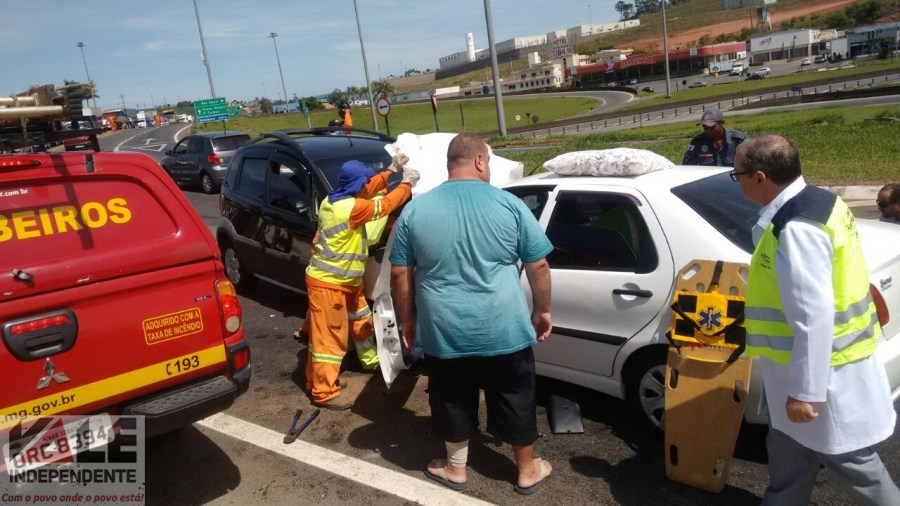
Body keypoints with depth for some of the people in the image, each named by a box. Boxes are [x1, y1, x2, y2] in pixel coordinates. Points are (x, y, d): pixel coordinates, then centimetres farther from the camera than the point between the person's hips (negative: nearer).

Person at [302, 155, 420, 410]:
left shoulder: (334, 200, 5)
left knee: (361, 322, 24)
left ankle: (371, 361, 43)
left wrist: (391, 170, 13)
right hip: (328, 284, -10)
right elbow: (384, 205, -16)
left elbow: (368, 189, 17)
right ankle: (324, 392, 5)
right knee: (328, 336, -3)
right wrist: (407, 183, -4)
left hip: (344, 281, 10)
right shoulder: (350, 207, -23)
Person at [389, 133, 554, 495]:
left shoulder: (415, 209, -2)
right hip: (503, 330, -1)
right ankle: (527, 471, 34)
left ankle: (455, 469, 37)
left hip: (443, 333, 1)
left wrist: (409, 320, 13)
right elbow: (538, 266, -1)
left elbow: (399, 275, 2)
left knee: (453, 403, 20)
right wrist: (542, 310, 13)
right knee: (515, 402, 18)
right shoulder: (509, 204, -6)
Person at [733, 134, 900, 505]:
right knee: (789, 455, 23)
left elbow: (814, 319, -28)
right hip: (809, 365, 10)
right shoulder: (811, 204, 5)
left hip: (822, 374, -10)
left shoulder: (796, 229, -28)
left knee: (853, 465, 10)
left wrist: (805, 391, -21)